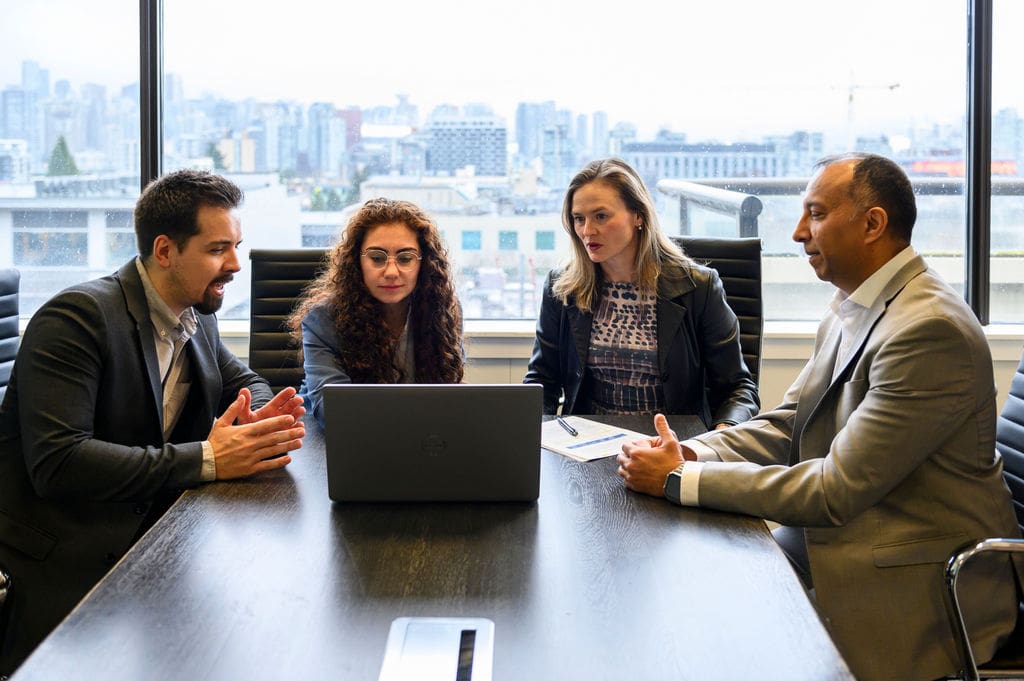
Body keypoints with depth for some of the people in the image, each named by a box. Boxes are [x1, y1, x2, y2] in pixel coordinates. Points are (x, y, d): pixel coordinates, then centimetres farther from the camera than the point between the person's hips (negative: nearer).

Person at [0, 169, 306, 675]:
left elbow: (244, 382, 23)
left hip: (146, 536, 7)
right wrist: (207, 459, -28)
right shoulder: (77, 316, -17)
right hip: (65, 562, -7)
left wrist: (259, 422, -5)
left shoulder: (197, 318, 8)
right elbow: (56, 462, -26)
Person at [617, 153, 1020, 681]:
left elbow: (836, 489, -24)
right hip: (841, 539, 8)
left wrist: (680, 480, -21)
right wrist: (687, 453, -9)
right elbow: (785, 426, 10)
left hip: (914, 591, -8)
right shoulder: (852, 310, 9)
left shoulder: (930, 329, -23)